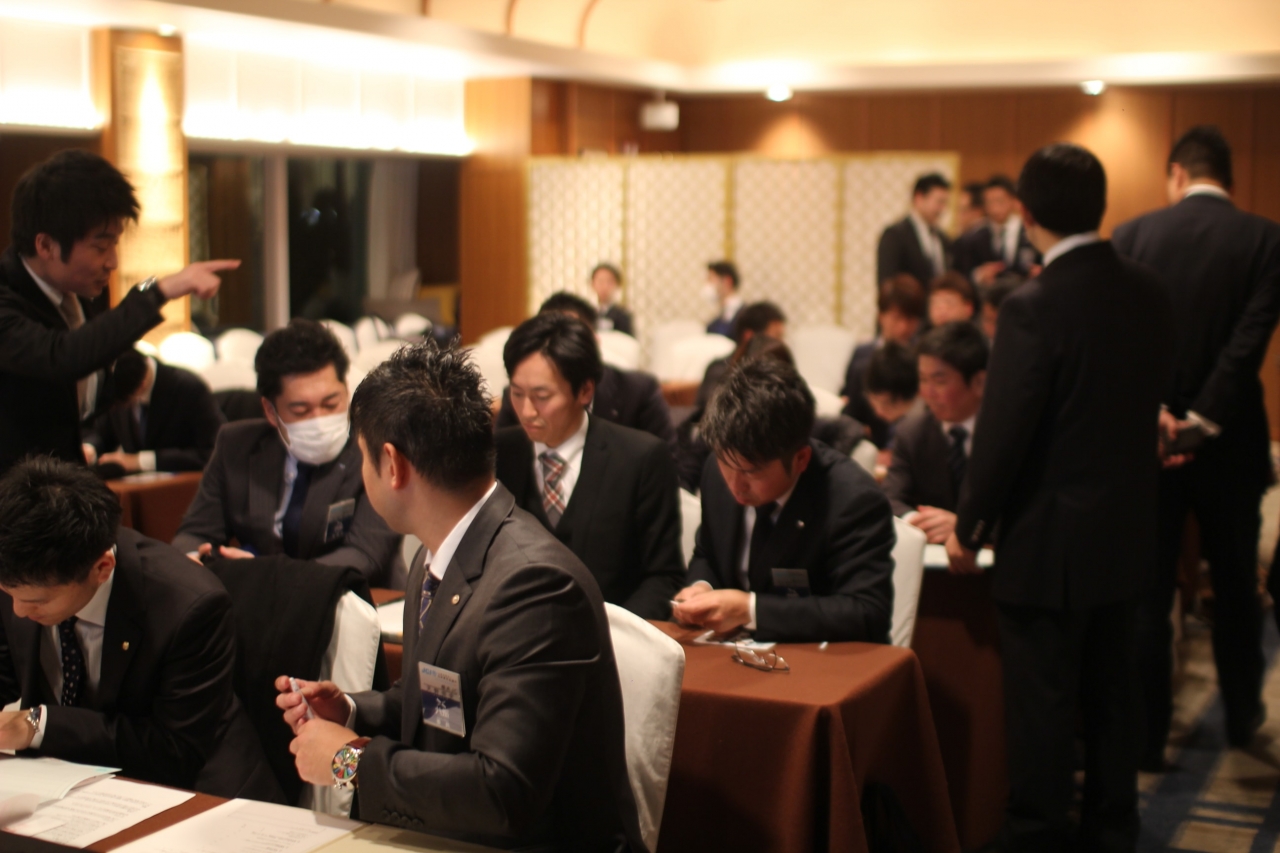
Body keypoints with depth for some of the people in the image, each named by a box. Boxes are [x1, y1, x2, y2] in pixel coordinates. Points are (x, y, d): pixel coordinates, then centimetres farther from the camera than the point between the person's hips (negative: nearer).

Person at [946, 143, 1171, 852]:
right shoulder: (1147, 294, 0)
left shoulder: (1034, 307, -21)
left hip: (1049, 542, -7)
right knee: (1110, 690, 19)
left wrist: (968, 527, -6)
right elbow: (1149, 401, 9)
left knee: (1042, 702, 5)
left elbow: (1002, 431, -19)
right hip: (1125, 528, 7)